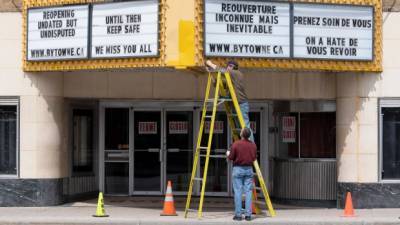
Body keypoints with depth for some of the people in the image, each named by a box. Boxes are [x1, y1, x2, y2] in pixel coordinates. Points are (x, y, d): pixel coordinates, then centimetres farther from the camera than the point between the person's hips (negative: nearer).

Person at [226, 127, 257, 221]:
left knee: (238, 192, -1)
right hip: (249, 169, 3)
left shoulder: (236, 144, -11)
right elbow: (254, 158, 6)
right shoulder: (253, 145, 1)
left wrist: (228, 154, 14)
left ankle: (238, 214, -2)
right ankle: (248, 214, 1)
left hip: (238, 169, -3)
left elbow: (231, 158, -8)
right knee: (248, 192, 3)